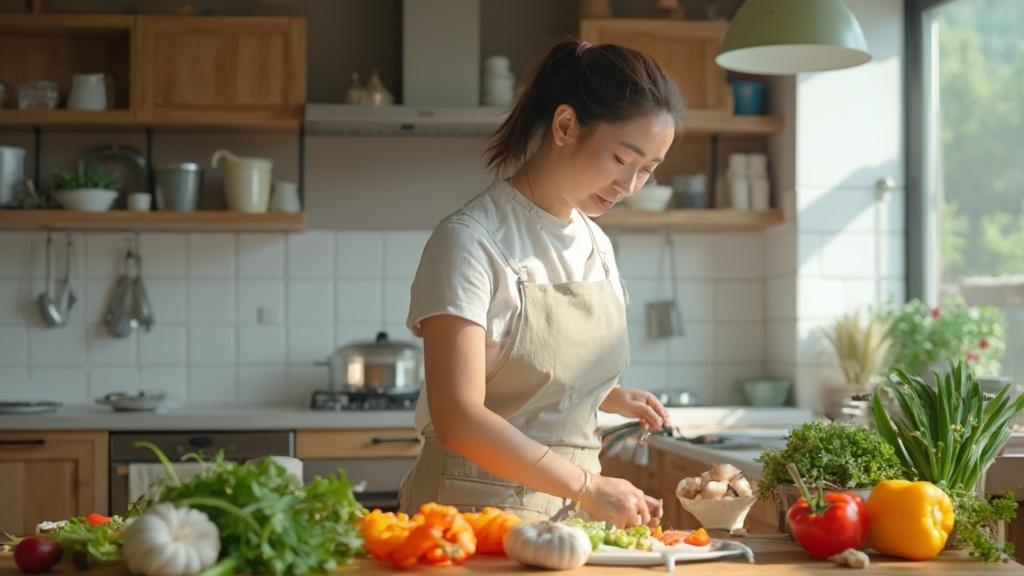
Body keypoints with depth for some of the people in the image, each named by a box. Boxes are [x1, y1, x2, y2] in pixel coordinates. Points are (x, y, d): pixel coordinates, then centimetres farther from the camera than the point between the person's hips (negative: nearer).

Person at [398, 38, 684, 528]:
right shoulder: (471, 240, -11)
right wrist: (588, 486, -22)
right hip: (479, 506, -5)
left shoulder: (596, 245, 11)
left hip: (575, 508, 6)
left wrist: (616, 398, 5)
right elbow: (458, 422, -18)